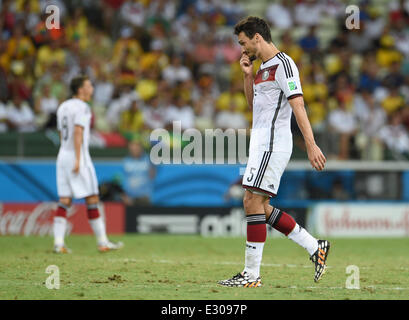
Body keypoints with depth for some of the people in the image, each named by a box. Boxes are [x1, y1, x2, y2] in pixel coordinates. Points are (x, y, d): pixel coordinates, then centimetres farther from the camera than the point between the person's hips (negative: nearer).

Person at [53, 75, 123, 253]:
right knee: (92, 199, -2)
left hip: (63, 156, 8)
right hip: (77, 156, -8)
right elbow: (78, 133, -19)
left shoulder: (63, 107, 16)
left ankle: (58, 243, -6)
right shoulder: (82, 107, -9)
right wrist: (78, 160, -23)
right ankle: (102, 242, 0)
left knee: (64, 202, 3)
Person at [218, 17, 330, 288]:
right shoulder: (264, 68, 19)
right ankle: (315, 247, 14)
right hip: (261, 142, 10)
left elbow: (298, 105, -19)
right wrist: (248, 75, 14)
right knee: (258, 206, 9)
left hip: (272, 143, -10)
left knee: (253, 204, -12)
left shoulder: (283, 64, -11)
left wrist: (311, 145, -26)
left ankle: (251, 275, -9)